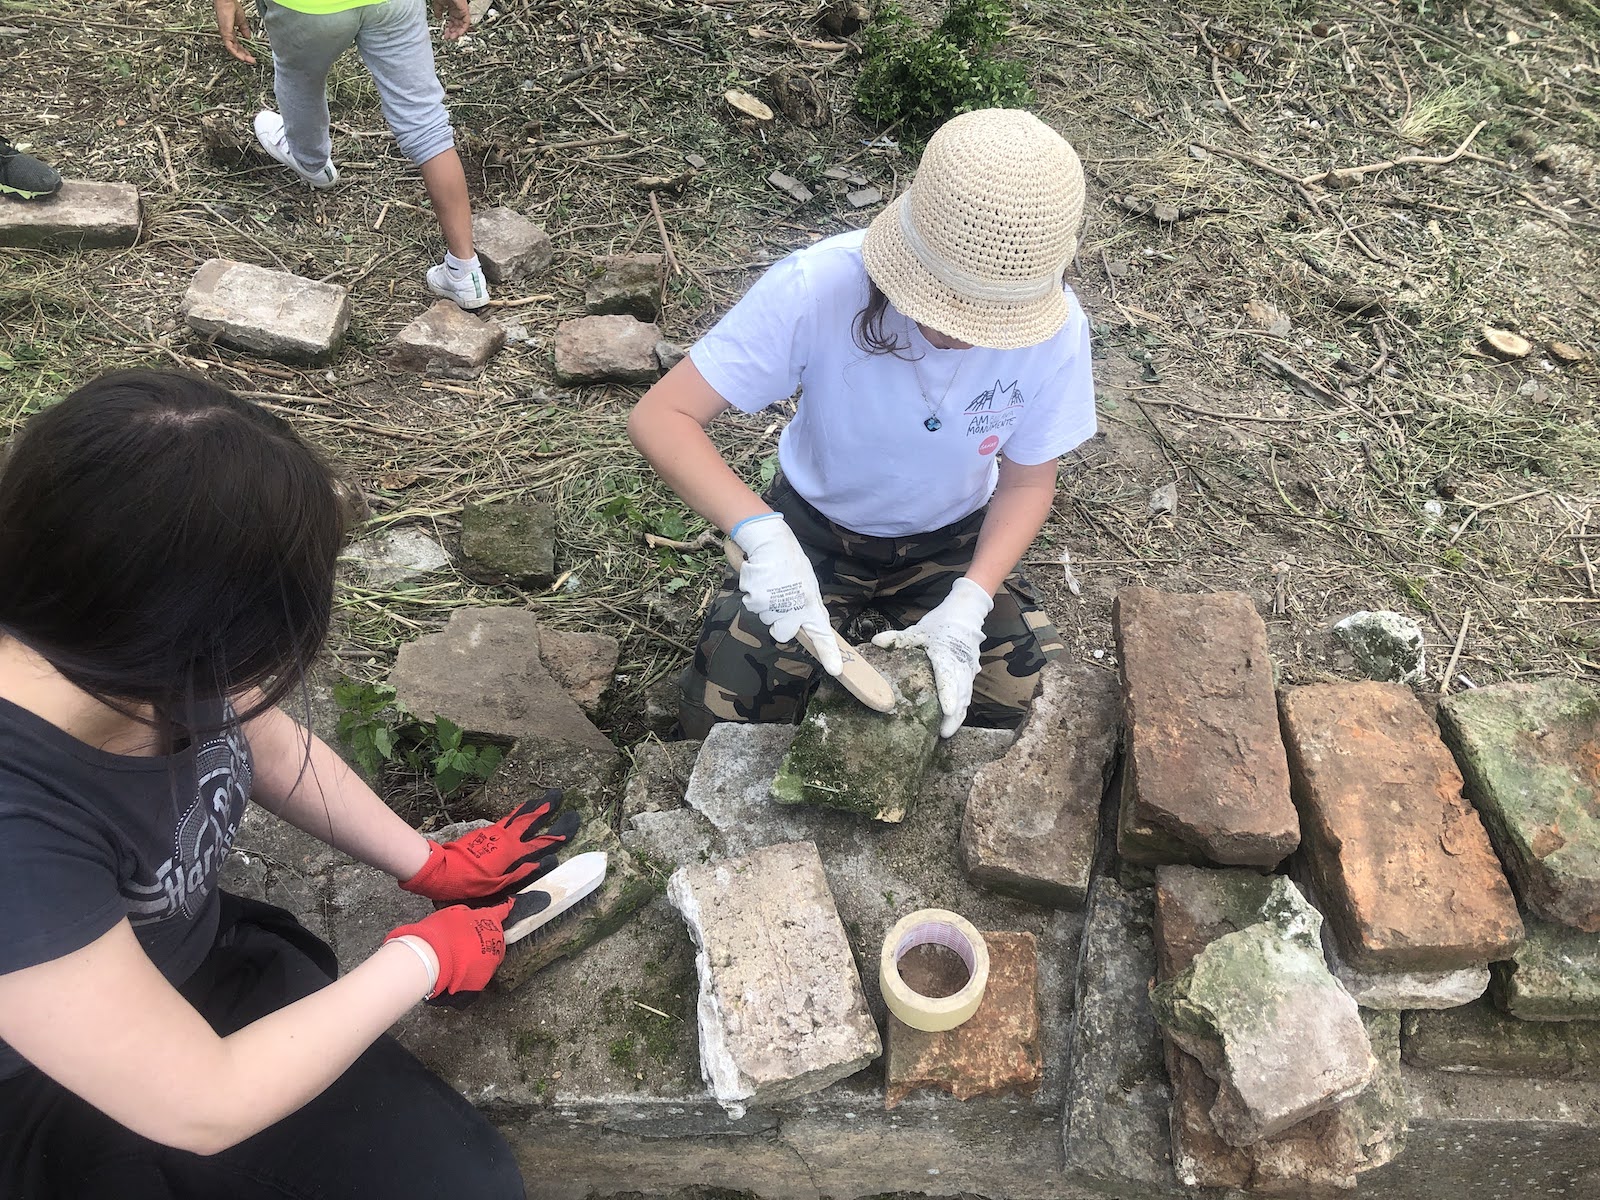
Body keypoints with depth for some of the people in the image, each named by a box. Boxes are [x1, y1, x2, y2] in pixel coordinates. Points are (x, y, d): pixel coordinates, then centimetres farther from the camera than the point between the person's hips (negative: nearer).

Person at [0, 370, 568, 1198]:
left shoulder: (138, 663, -18)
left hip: (208, 970, 6)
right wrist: (420, 959, -15)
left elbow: (272, 749, 7)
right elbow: (203, 1106, -28)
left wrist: (429, 866, 11)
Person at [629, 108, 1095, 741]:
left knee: (1029, 700, -16)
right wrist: (761, 532, -47)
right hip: (813, 527, -1)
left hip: (951, 542, 2)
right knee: (721, 719, -16)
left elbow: (1027, 482, -9)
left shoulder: (1055, 329, -25)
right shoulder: (818, 287, -32)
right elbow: (661, 416, -31)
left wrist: (968, 604, -26)